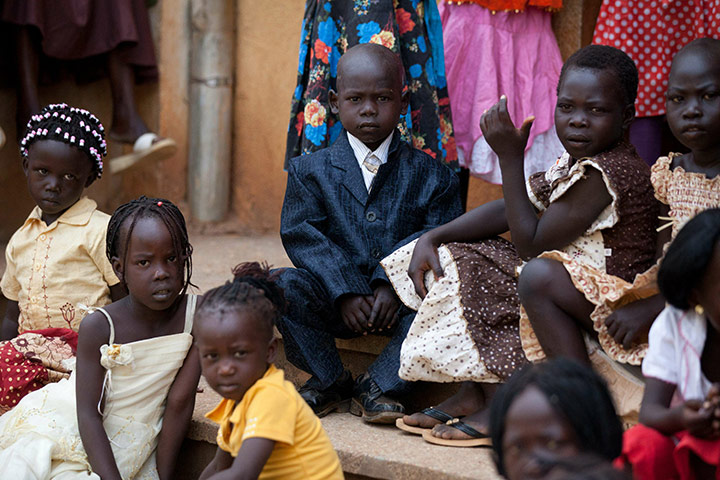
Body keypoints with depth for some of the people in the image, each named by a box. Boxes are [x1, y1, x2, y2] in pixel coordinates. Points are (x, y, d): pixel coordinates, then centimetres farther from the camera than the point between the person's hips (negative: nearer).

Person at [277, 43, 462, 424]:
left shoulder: (430, 175, 7)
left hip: (397, 297, 0)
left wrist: (392, 285, -21)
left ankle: (379, 384, -14)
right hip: (333, 300, 0)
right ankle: (328, 381, -7)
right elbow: (301, 235, -4)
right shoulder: (311, 171, 7)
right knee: (283, 285, -26)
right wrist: (345, 292, -19)